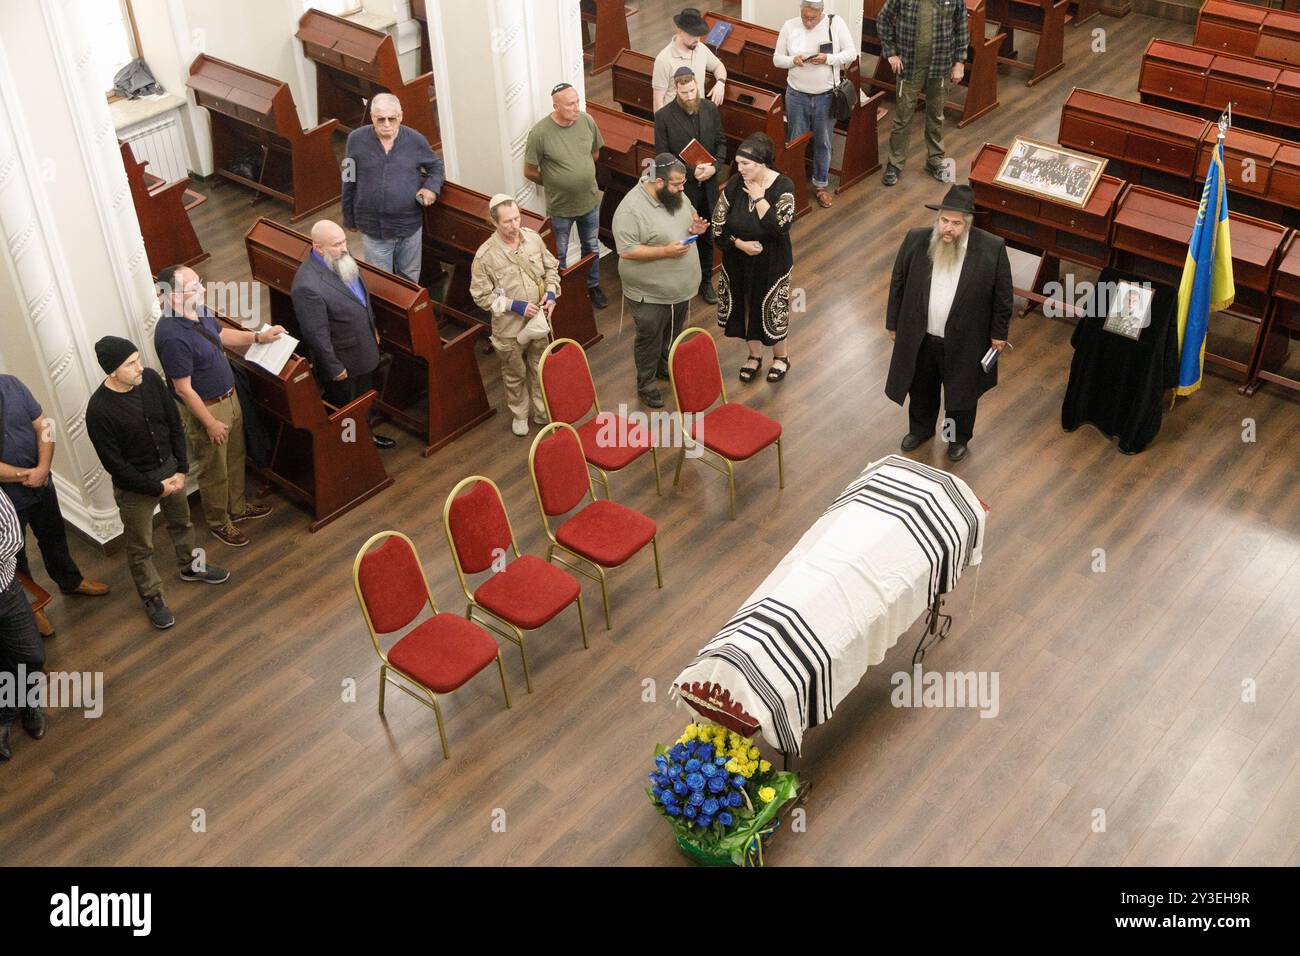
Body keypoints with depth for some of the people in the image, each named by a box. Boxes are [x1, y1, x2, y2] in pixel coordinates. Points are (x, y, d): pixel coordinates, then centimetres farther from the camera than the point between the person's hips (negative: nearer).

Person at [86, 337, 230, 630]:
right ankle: (152, 597, 35)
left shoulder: (151, 379, -14)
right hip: (135, 485, -5)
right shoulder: (99, 410, -30)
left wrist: (181, 469, -5)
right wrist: (156, 488, -16)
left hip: (169, 468, 6)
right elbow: (115, 464, -22)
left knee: (181, 521, 28)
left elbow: (174, 424, -2)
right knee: (141, 546, 14)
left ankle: (191, 566, 54)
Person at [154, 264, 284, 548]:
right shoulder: (172, 336, -33)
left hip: (228, 398, 9)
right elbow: (184, 389, -26)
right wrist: (211, 423, -20)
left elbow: (222, 334, 16)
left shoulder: (199, 312, -6)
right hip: (205, 409, -9)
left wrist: (258, 337, 6)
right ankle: (218, 522, 35)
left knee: (235, 458, 27)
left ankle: (238, 507, 49)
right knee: (215, 471, 13)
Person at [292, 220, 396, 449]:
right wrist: (334, 367, -17)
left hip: (365, 349, 8)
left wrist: (372, 329, 18)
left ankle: (367, 435, 53)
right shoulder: (308, 286, -35)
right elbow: (317, 334, -26)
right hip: (343, 362, -8)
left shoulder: (341, 259, -9)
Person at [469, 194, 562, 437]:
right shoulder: (485, 255, -22)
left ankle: (542, 411, 42)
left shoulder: (533, 238, -10)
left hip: (539, 321, 4)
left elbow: (551, 268, 6)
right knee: (515, 374, 18)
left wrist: (551, 292, -10)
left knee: (540, 369, 22)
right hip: (509, 328, -4)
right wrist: (515, 306, -22)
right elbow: (481, 296, -16)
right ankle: (519, 415, 41)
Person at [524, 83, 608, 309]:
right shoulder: (540, 133, -26)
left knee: (592, 248, 24)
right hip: (560, 206, -4)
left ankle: (593, 286, 47)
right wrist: (554, 184, -1)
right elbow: (530, 172, -13)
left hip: (590, 200, 4)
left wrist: (581, 177, 11)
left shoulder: (587, 121, -13)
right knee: (559, 256, 16)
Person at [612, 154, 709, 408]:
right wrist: (666, 251, -31)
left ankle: (665, 367, 49)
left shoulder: (676, 195, -4)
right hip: (650, 293, -7)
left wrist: (696, 224, -10)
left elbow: (689, 214, 14)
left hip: (681, 287, 7)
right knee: (650, 339, 11)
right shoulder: (631, 209, -27)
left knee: (672, 333, 26)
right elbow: (627, 251, -27)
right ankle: (646, 385, 30)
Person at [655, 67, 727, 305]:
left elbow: (721, 142, 6)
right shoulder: (664, 116, -15)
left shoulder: (710, 109, -3)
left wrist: (714, 166, -13)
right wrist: (691, 172, -22)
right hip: (681, 187, -4)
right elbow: (663, 158, -13)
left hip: (708, 185, 4)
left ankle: (706, 280, 35)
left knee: (707, 236, 17)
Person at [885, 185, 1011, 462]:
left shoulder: (992, 249, -20)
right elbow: (898, 283, -2)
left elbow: (1002, 294, -8)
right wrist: (893, 323, 5)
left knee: (961, 392, 21)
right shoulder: (916, 240, -15)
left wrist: (999, 333, -1)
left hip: (964, 341, -2)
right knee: (921, 388, 25)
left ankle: (959, 437, 47)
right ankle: (920, 428, 53)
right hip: (919, 337, 2)